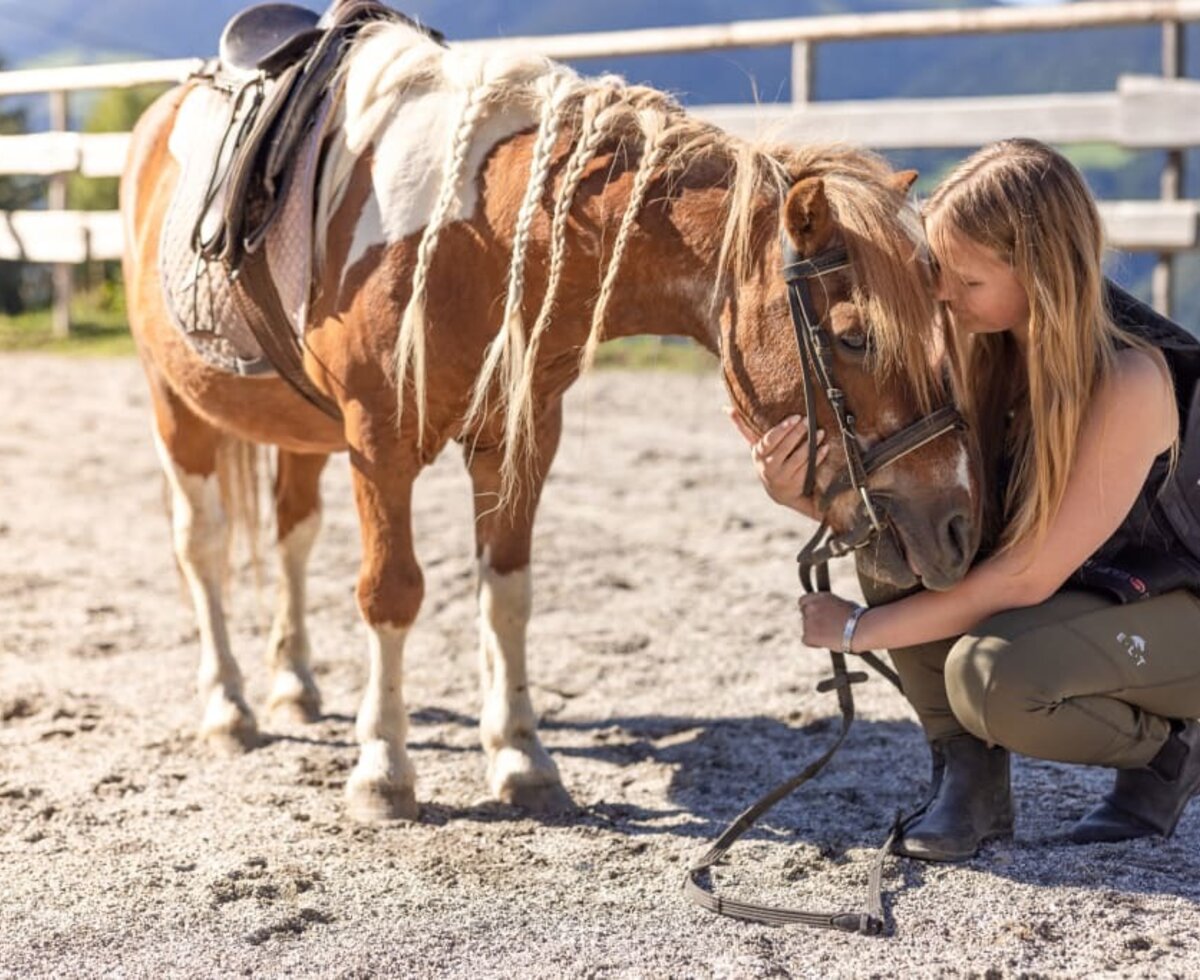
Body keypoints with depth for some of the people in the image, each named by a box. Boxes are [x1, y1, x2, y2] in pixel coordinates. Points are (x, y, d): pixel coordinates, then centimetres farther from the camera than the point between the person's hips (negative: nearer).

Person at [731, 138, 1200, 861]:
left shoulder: (1131, 381, -31)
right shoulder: (981, 343, -10)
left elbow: (1025, 577, -29)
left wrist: (860, 628, -24)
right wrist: (804, 494, -26)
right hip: (1075, 588, 7)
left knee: (989, 675, -33)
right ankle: (969, 777, -5)